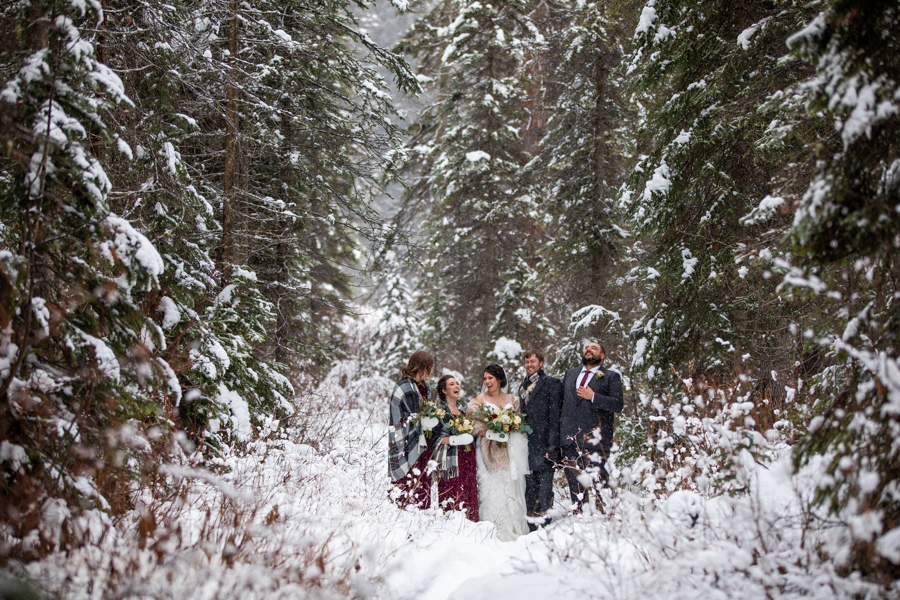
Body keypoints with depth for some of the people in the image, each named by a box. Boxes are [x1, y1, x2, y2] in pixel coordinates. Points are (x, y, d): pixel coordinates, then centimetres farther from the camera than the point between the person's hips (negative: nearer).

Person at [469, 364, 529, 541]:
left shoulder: (512, 400, 12)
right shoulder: (480, 399, 5)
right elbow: (473, 423, -2)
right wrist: (490, 432, -15)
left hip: (509, 451, 3)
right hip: (489, 451, -2)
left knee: (511, 487, 0)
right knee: (492, 489, -9)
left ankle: (513, 532, 7)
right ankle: (493, 533, -8)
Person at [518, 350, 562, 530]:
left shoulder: (552, 383, 0)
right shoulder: (523, 386, 21)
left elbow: (555, 415, -6)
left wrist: (552, 443, -14)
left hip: (543, 441, -6)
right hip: (527, 443, 6)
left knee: (544, 483, -7)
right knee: (530, 484, 6)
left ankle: (544, 521, -3)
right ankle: (531, 526, 10)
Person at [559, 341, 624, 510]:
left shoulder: (611, 377, 8)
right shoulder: (570, 374, 22)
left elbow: (618, 404, -4)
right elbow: (561, 401, 23)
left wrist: (593, 397, -13)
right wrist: (559, 430, 13)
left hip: (595, 439, -4)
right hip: (570, 438, 4)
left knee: (600, 480, -7)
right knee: (574, 481, 5)